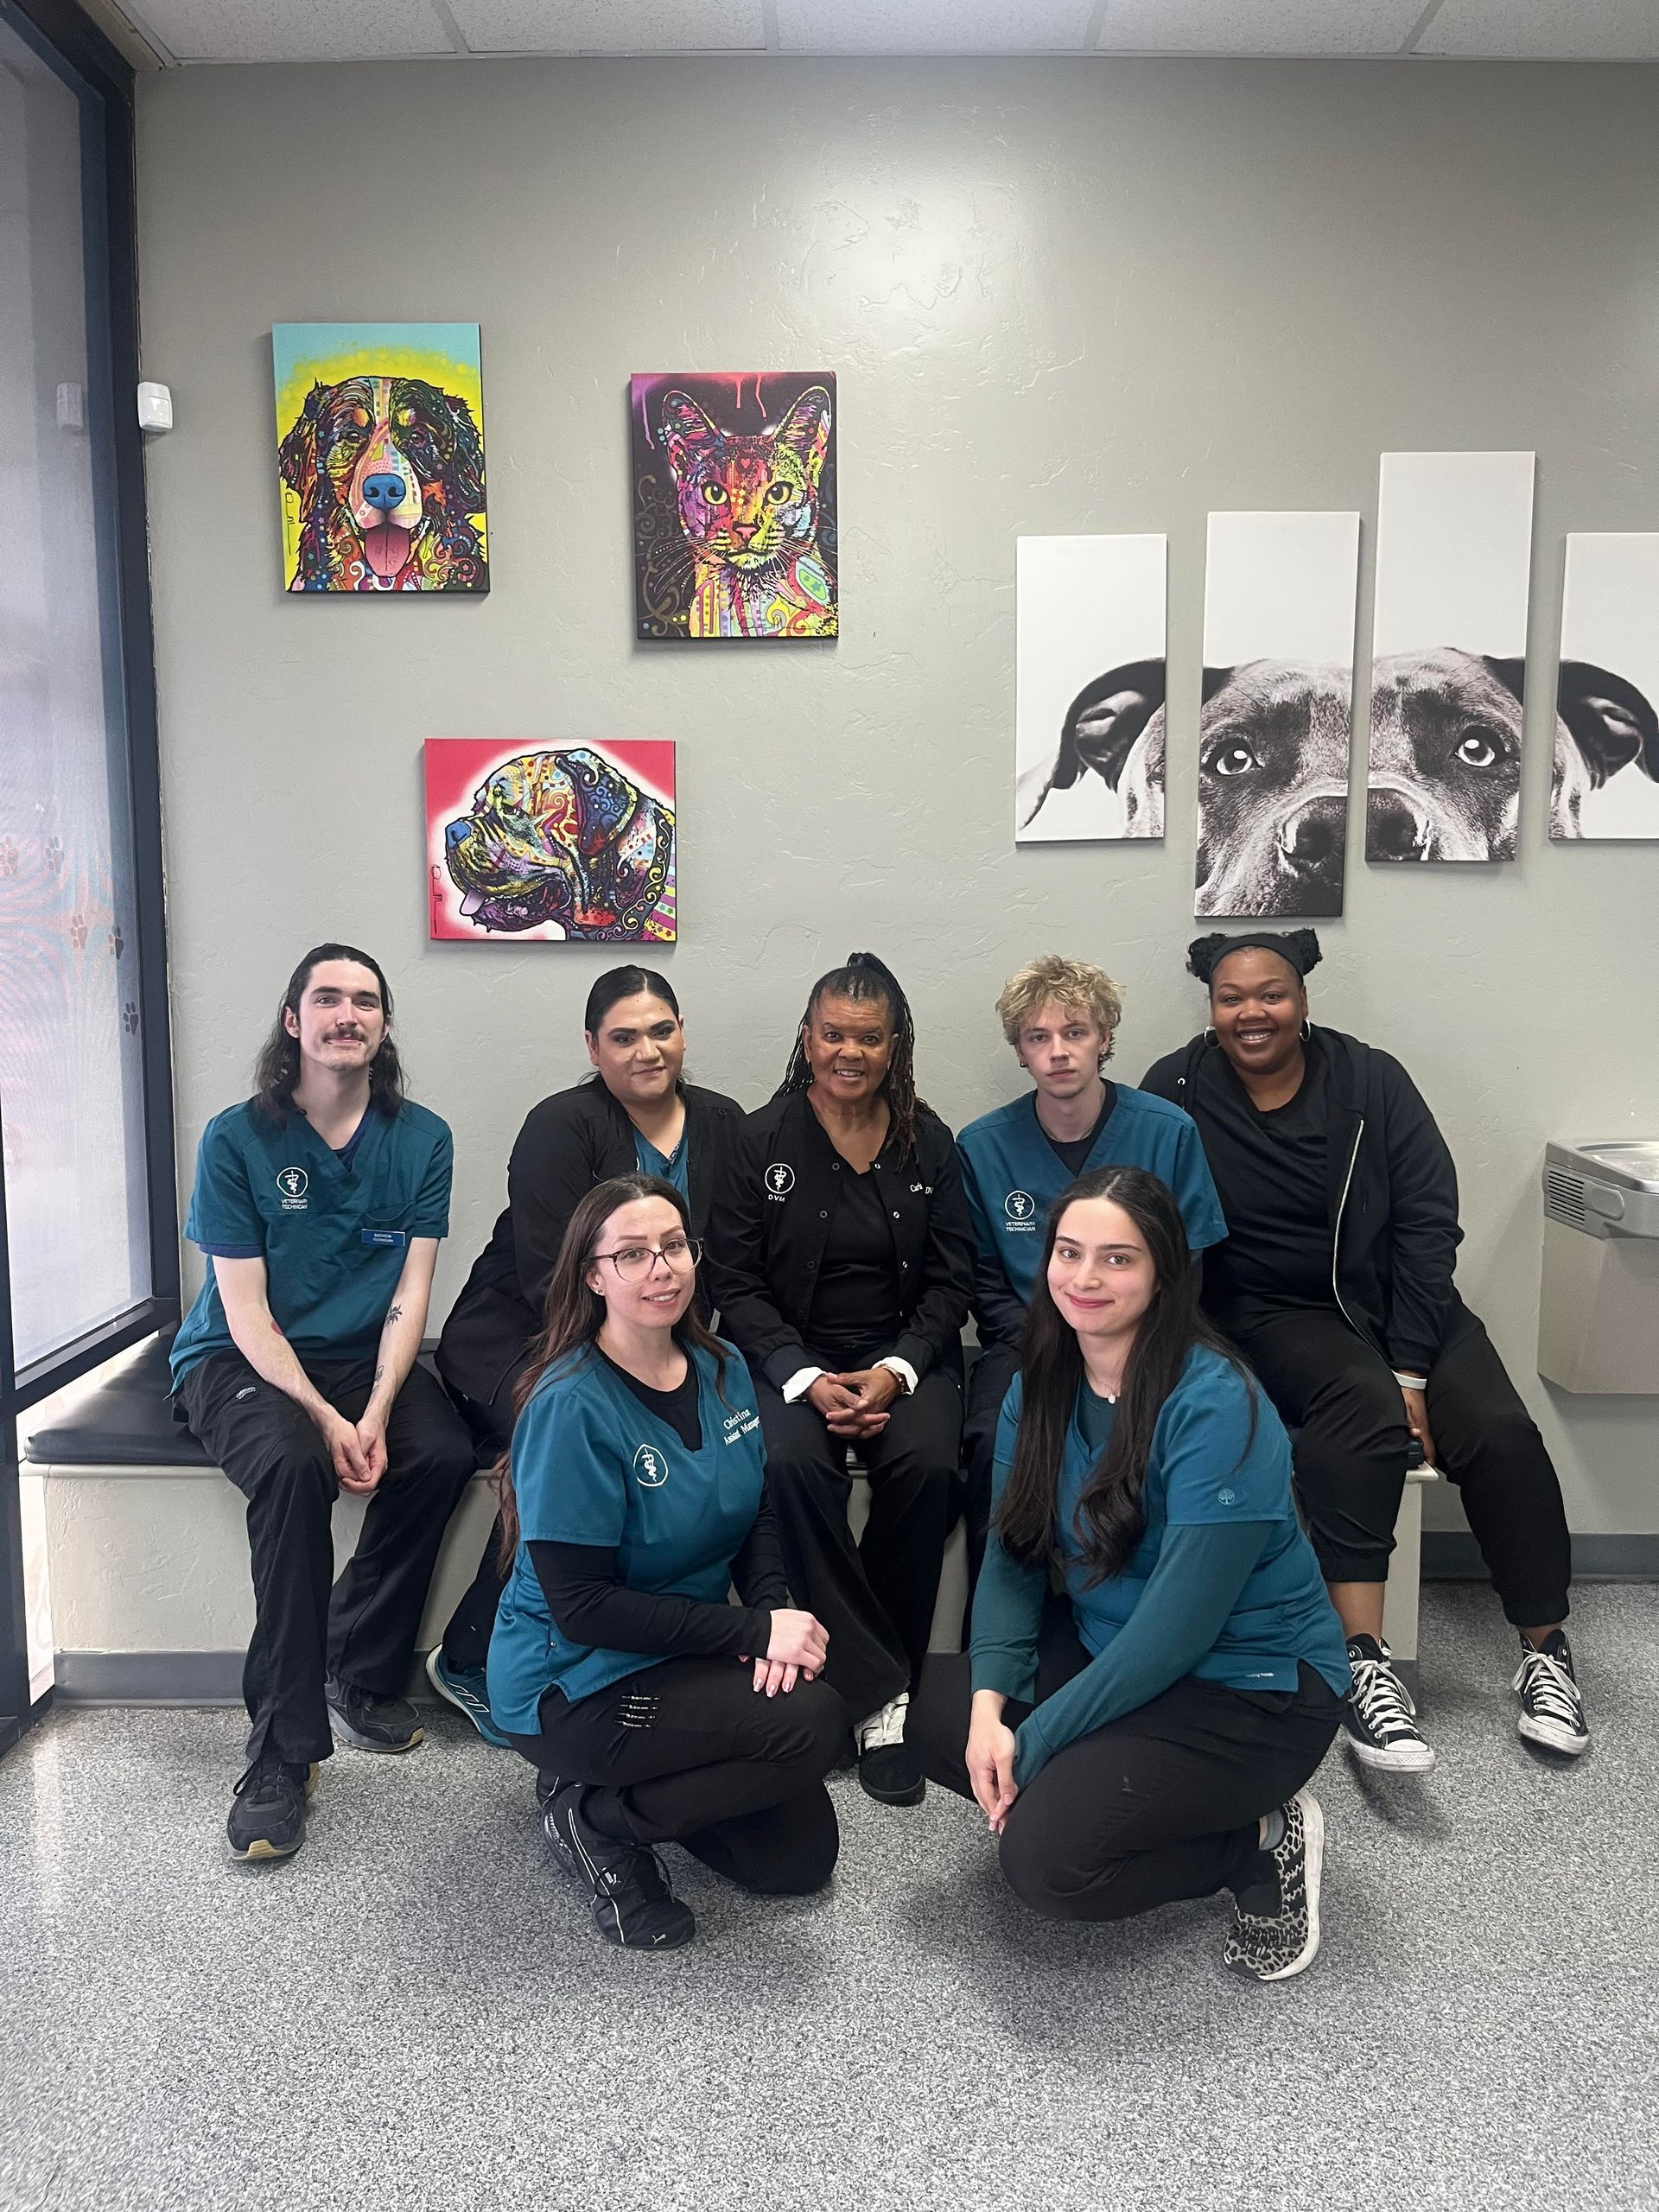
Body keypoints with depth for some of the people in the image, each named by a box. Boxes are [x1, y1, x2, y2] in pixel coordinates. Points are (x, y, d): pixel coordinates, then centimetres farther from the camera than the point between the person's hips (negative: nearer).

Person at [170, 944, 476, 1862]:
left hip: (362, 1357, 3)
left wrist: (374, 1414, -20)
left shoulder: (420, 1139, -1)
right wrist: (327, 1420, -24)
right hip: (240, 1361, -3)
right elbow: (246, 1311, -11)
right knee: (291, 1466, -34)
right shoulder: (236, 1139, -8)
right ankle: (283, 1750, -24)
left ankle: (362, 1677, -5)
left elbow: (410, 1293, -4)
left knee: (444, 1450, -27)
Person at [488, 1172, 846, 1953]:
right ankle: (598, 1817, -4)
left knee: (801, 1858, 7)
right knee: (814, 1721, -23)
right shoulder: (571, 1406, -24)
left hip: (684, 1655, 8)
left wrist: (775, 1611, -12)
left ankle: (614, 1782, 21)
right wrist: (756, 1631, -24)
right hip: (570, 1686, -7)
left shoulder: (723, 1369, -2)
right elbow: (580, 1606, -24)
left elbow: (756, 1516, 9)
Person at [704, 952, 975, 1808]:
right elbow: (734, 1281, -3)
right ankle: (878, 1694, -19)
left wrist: (895, 1372, -12)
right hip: (790, 1353, -1)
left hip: (904, 1352, 1)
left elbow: (949, 1279, 5)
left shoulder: (927, 1141, 5)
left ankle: (876, 1679, -10)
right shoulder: (762, 1138, 0)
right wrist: (805, 1379, -16)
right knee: (794, 1464, -31)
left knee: (926, 1465, -28)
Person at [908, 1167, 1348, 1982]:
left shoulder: (1216, 1406, -25)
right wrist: (990, 1705, -18)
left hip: (1250, 1682, -7)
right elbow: (1012, 1554, -2)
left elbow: (1177, 1627, -25)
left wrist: (1034, 1740, -21)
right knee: (932, 1708, -8)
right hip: (1106, 1649, 7)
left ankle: (1264, 1844, 1)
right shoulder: (1041, 1386, -3)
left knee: (1043, 1858, -21)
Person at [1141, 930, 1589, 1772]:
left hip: (1396, 1298, 3)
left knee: (1499, 1431, -20)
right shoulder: (1177, 1092, -7)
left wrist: (1411, 1371, -14)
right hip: (1273, 1314, -2)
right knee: (1364, 1405, -32)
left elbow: (1427, 1222, -5)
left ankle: (1545, 1650, 0)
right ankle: (1364, 1664, -31)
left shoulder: (1370, 1080, -3)